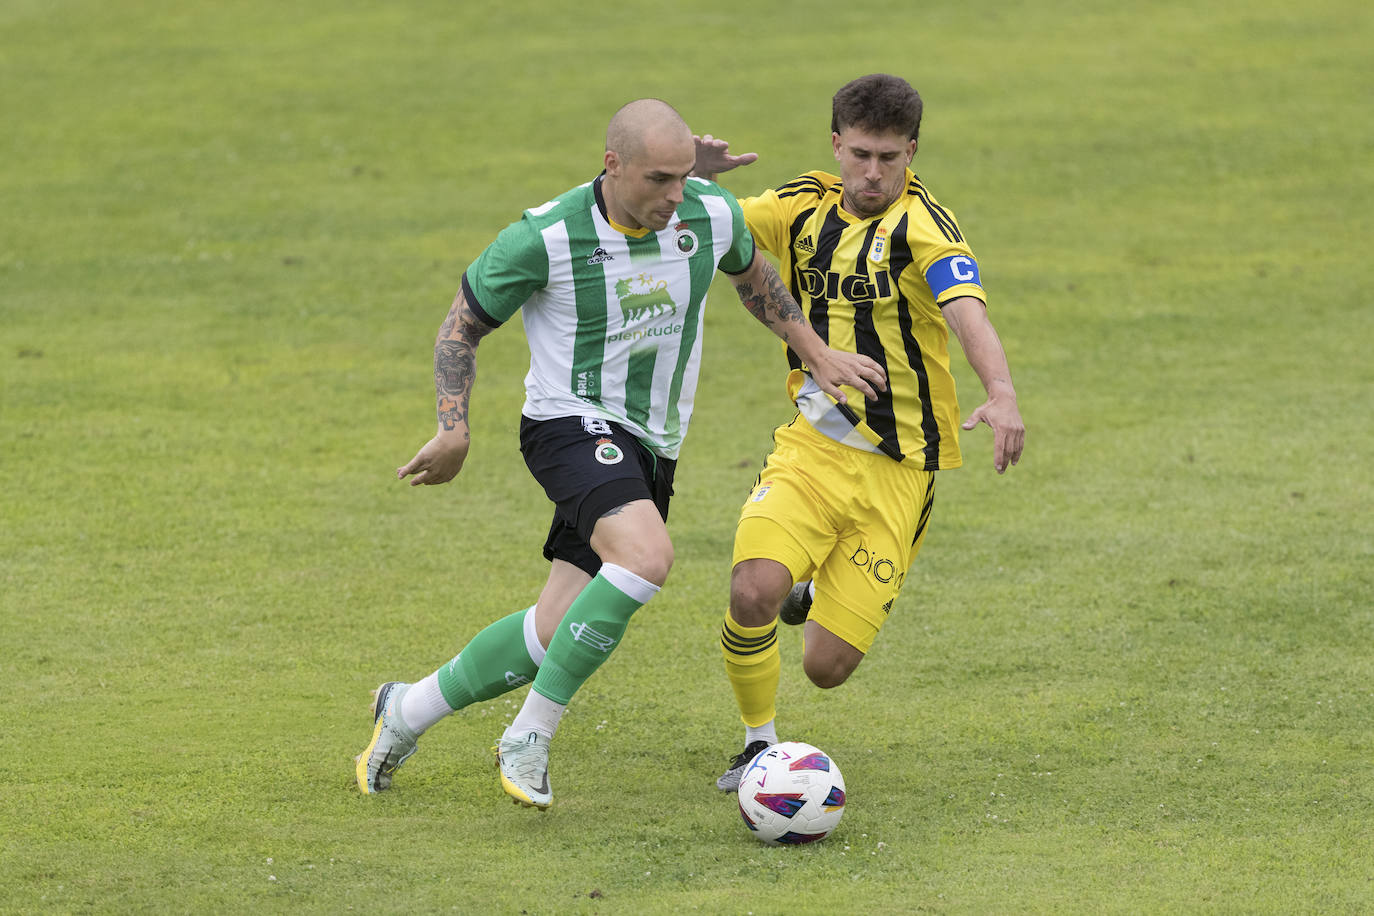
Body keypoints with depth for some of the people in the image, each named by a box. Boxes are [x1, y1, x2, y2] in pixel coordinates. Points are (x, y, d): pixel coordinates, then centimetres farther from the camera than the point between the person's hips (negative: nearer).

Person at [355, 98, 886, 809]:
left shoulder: (710, 213, -4)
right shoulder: (544, 238, -17)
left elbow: (751, 275, 21)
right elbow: (462, 328, -3)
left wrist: (818, 353, 17)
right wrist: (455, 429, -15)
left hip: (650, 448, 6)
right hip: (571, 424, -6)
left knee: (558, 634, 2)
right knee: (647, 557, -33)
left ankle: (406, 710, 25)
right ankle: (530, 737, -21)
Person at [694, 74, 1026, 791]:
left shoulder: (921, 222, -14)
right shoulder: (805, 207, 3)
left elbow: (966, 311, -31)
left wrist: (1000, 394, -50)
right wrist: (693, 178, -12)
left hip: (899, 470, -3)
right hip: (811, 444, 3)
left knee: (827, 666, -3)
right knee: (754, 591, -25)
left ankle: (824, 594, 35)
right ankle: (761, 743, 2)